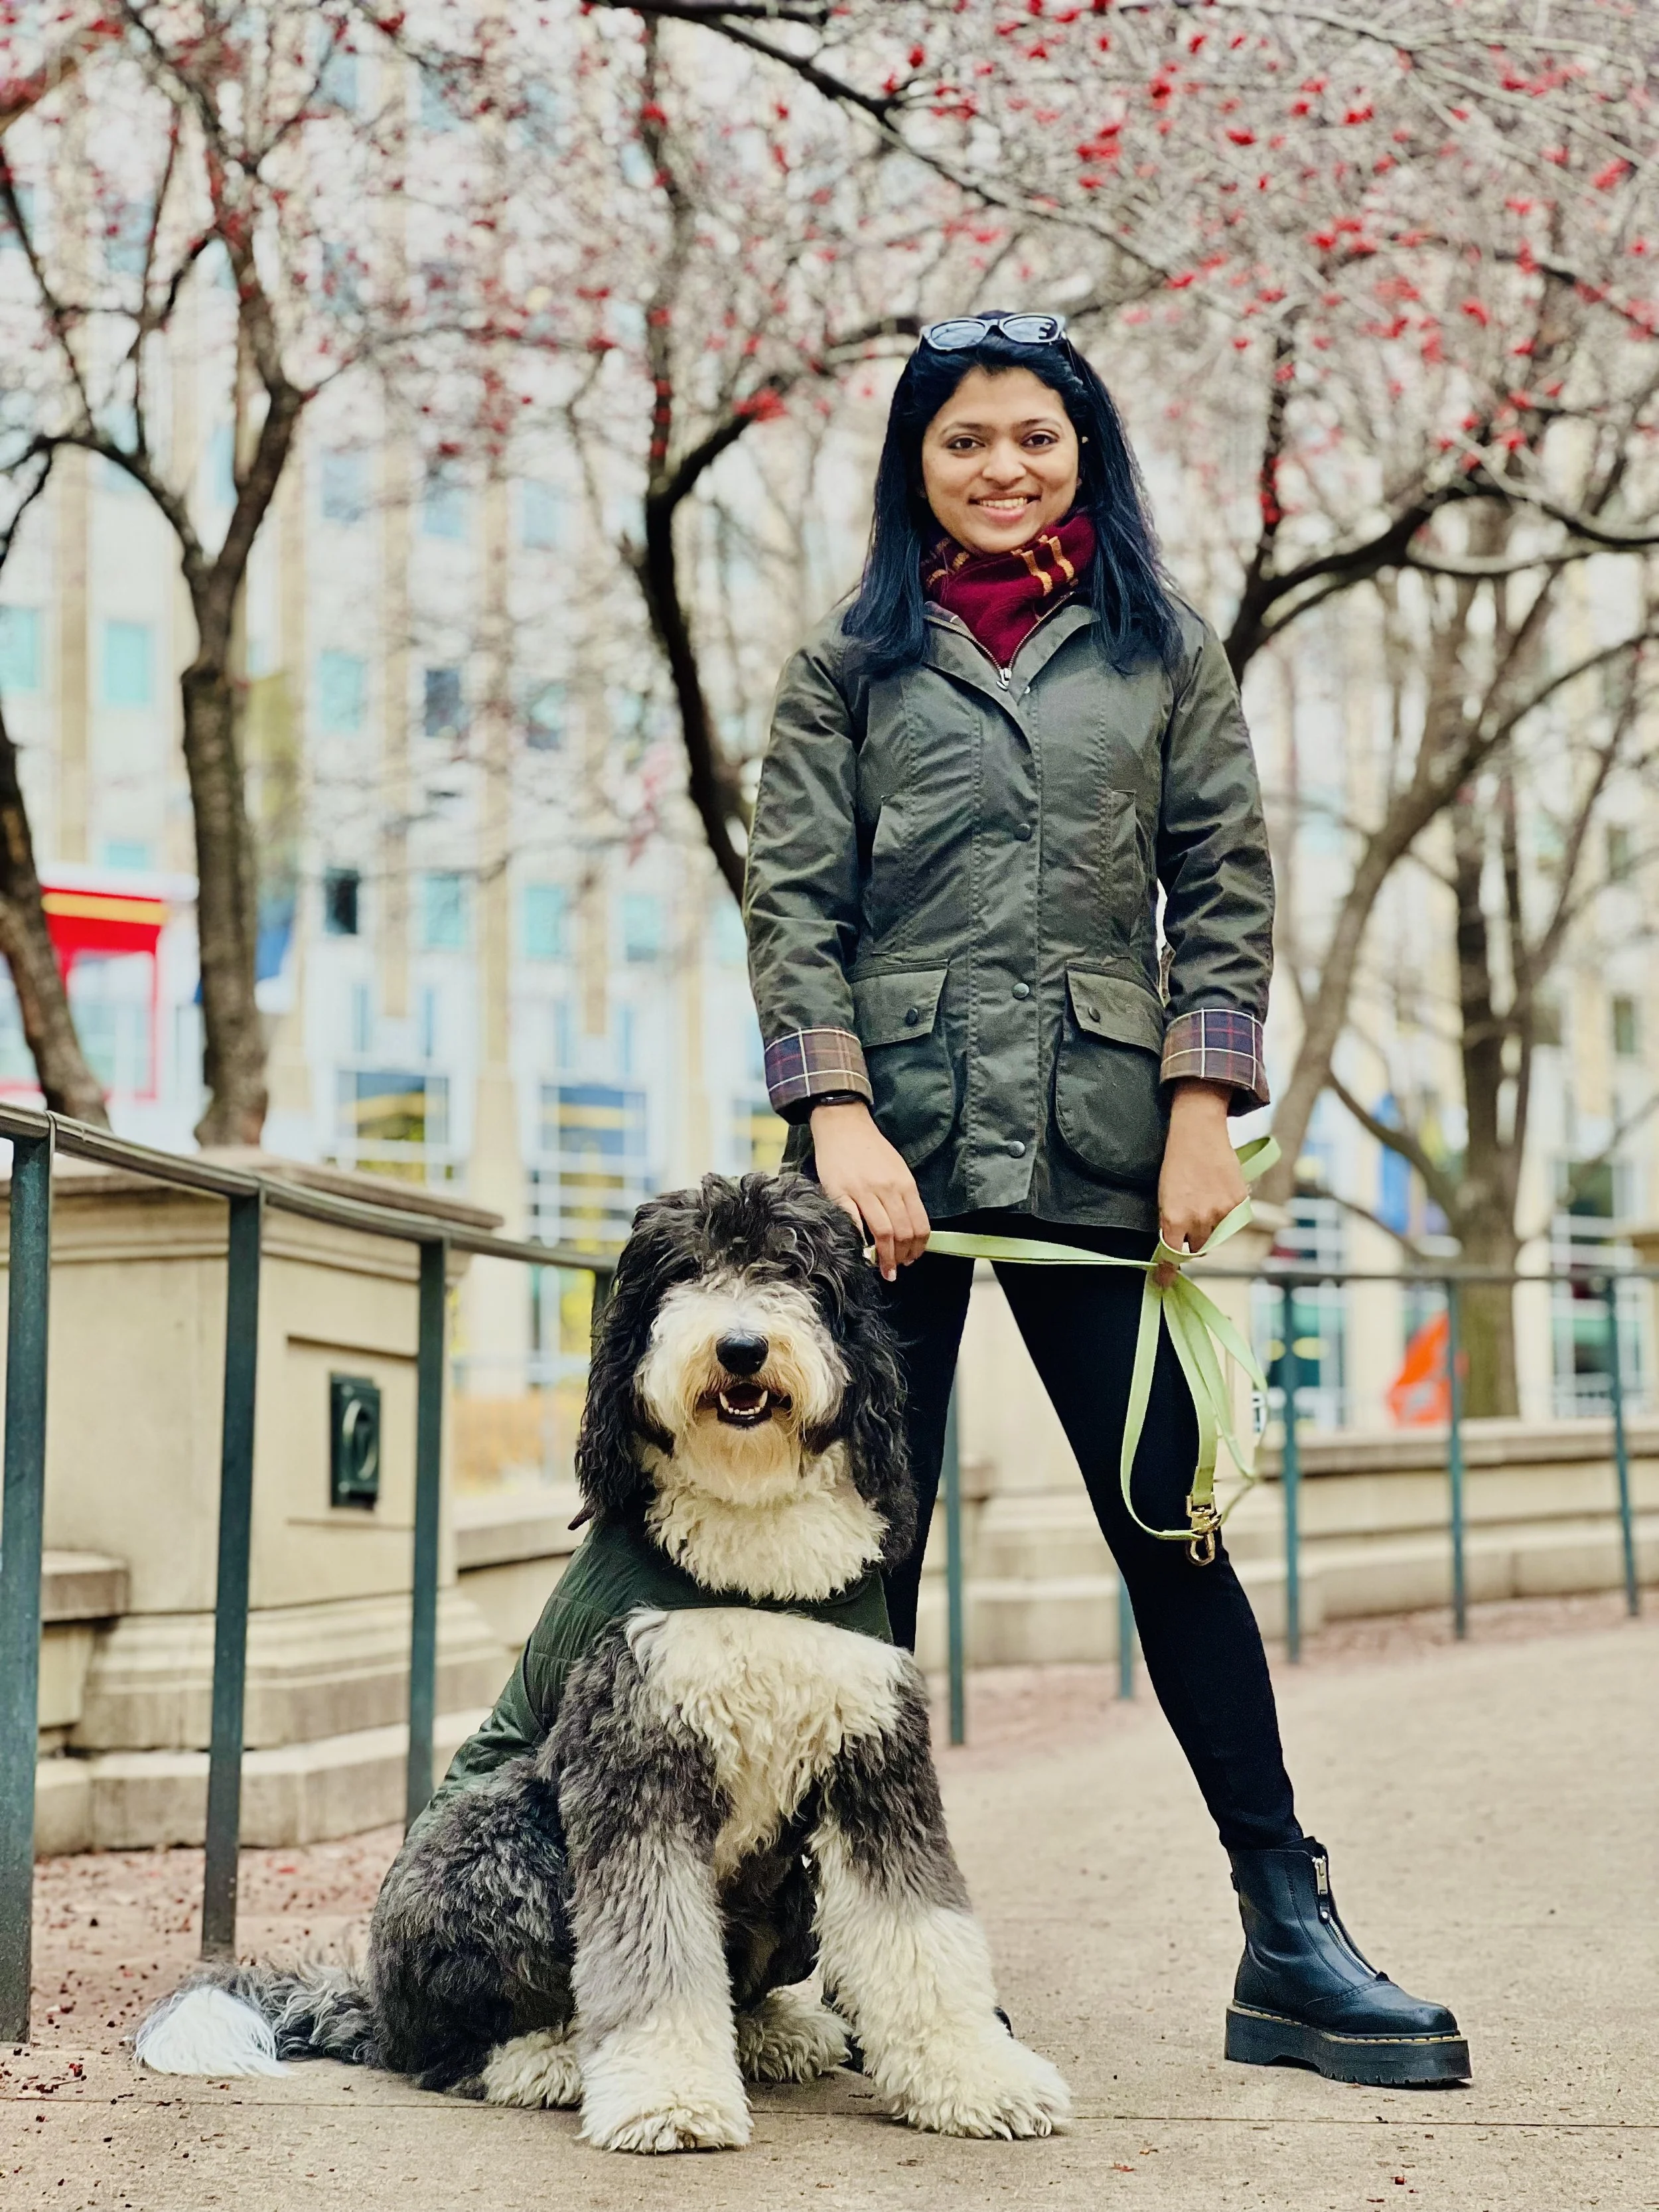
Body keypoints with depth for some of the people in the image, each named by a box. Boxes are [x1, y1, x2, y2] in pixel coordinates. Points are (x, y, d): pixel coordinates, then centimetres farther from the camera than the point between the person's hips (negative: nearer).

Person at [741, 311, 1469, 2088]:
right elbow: (792, 907, 4)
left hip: (1097, 1147, 0)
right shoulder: (849, 667, 11)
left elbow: (1225, 890, 9)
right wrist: (838, 1117, -9)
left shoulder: (1165, 655, 14)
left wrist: (1203, 1110, -3)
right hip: (895, 1146, 0)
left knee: (1174, 1523, -1)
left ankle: (1292, 1943, 2)